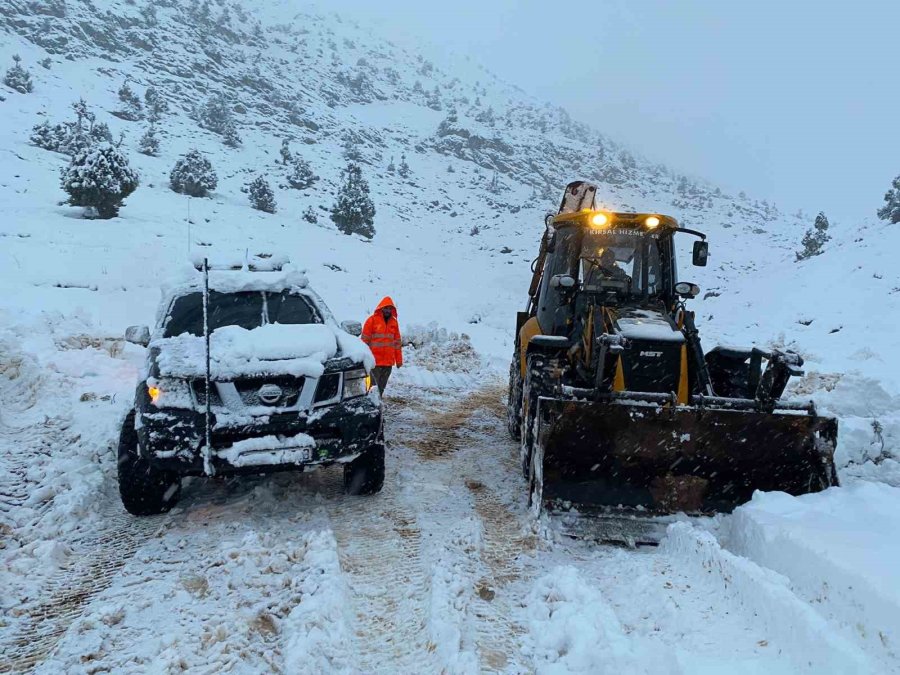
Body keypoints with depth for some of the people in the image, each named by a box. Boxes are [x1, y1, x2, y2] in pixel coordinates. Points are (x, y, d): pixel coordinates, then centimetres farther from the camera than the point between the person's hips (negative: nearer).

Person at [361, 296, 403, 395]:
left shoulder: (394, 322, 12)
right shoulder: (372, 320, -3)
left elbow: (397, 342, 15)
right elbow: (365, 340, -3)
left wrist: (399, 360, 13)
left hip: (388, 361, 5)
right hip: (374, 361, -5)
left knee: (382, 386, 9)